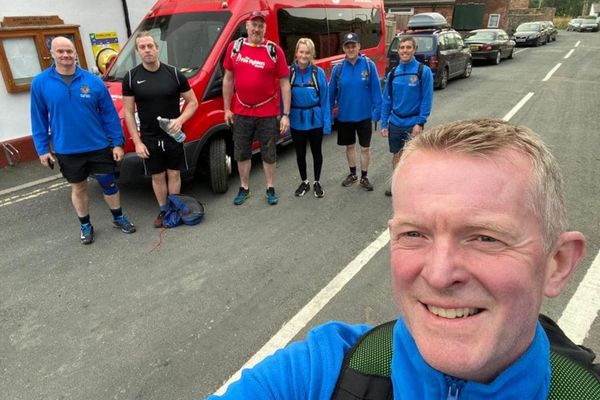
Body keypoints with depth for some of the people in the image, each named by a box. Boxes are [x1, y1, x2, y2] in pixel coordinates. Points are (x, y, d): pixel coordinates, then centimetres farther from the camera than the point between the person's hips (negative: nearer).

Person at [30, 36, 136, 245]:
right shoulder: (40, 83, -3)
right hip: (67, 151, 1)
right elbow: (38, 119, 2)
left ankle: (118, 217, 31)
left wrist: (117, 143, -5)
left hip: (99, 146, 0)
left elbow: (109, 114, -3)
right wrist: (42, 149, 0)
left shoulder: (93, 81, -5)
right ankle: (85, 225, 32)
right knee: (78, 188, 15)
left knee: (109, 183, 10)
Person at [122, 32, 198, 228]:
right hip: (149, 139, 1)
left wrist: (180, 120, -17)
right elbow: (128, 112, 0)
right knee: (157, 176, 10)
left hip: (173, 136, 0)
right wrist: (137, 141, -6)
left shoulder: (174, 73, -4)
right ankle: (163, 210, 25)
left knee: (174, 174, 9)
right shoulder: (131, 77, -2)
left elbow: (193, 102, 1)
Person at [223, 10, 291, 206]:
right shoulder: (234, 47, 2)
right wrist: (227, 109, 5)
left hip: (268, 114, -2)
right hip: (241, 113, 3)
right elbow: (228, 79, 8)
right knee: (241, 153, 13)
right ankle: (244, 189, 30)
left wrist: (286, 114, -10)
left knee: (269, 154, 10)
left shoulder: (274, 50, -6)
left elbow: (284, 84, -5)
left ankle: (270, 189, 28)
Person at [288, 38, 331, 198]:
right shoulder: (289, 72, -5)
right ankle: (304, 182, 32)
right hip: (296, 121, 1)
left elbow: (325, 99, -5)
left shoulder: (319, 72, -6)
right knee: (300, 153, 14)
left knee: (316, 151, 13)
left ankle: (317, 183, 30)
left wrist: (327, 122, -8)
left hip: (315, 120, -1)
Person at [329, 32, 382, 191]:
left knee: (365, 147, 8)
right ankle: (352, 174, 34)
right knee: (350, 146, 16)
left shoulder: (369, 65, -9)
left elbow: (376, 90, -9)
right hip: (344, 116, 2)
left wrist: (376, 112, -12)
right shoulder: (338, 68, -4)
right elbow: (331, 93, 2)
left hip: (364, 115, -2)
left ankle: (364, 177, 24)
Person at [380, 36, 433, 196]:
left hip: (413, 123, -4)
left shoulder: (424, 71, -9)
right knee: (396, 155, 15)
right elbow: (386, 100, 5)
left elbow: (427, 100, -10)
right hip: (395, 123, 4)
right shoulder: (393, 73, 3)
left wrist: (420, 123, -16)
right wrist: (384, 123, 2)